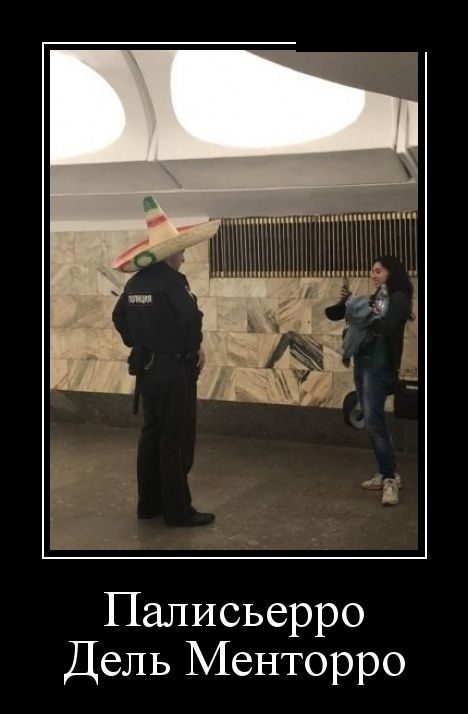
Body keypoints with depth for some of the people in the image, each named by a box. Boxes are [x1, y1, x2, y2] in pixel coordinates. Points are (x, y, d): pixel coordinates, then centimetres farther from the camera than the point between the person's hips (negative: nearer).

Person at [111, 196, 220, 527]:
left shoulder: (136, 281, 8)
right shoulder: (172, 280, -17)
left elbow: (119, 317, 19)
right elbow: (191, 317, -30)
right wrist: (196, 348, -14)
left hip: (147, 368, 8)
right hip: (174, 370, -8)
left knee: (151, 436, 15)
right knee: (176, 441, -1)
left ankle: (150, 503, 24)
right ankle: (178, 510, 6)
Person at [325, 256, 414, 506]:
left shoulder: (398, 299, -6)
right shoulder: (372, 299, 14)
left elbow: (385, 326, -24)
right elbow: (333, 315, 15)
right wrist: (344, 302, -4)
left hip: (379, 366, -8)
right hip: (362, 363, 8)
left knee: (373, 422, -14)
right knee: (373, 421, 11)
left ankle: (390, 478, -7)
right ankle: (386, 474, 20)